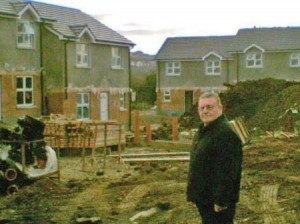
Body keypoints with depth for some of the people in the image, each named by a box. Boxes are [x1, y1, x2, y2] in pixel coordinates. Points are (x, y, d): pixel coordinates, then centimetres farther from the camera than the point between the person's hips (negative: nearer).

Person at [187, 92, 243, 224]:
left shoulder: (226, 132, -20)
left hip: (217, 200, -10)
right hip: (204, 198, 10)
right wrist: (193, 193, 20)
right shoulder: (203, 131, 13)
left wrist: (221, 200, -26)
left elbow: (227, 172, -25)